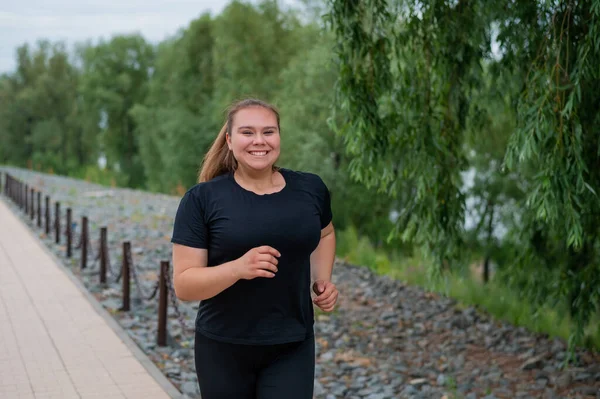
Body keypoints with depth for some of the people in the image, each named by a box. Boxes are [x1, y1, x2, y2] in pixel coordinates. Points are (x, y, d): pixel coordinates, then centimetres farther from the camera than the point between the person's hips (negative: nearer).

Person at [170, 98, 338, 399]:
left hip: (292, 349, 2)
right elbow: (183, 285, -12)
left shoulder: (311, 189, 1)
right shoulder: (202, 199, -9)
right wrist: (238, 268, -28)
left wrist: (322, 281, 6)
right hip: (223, 350, -1)